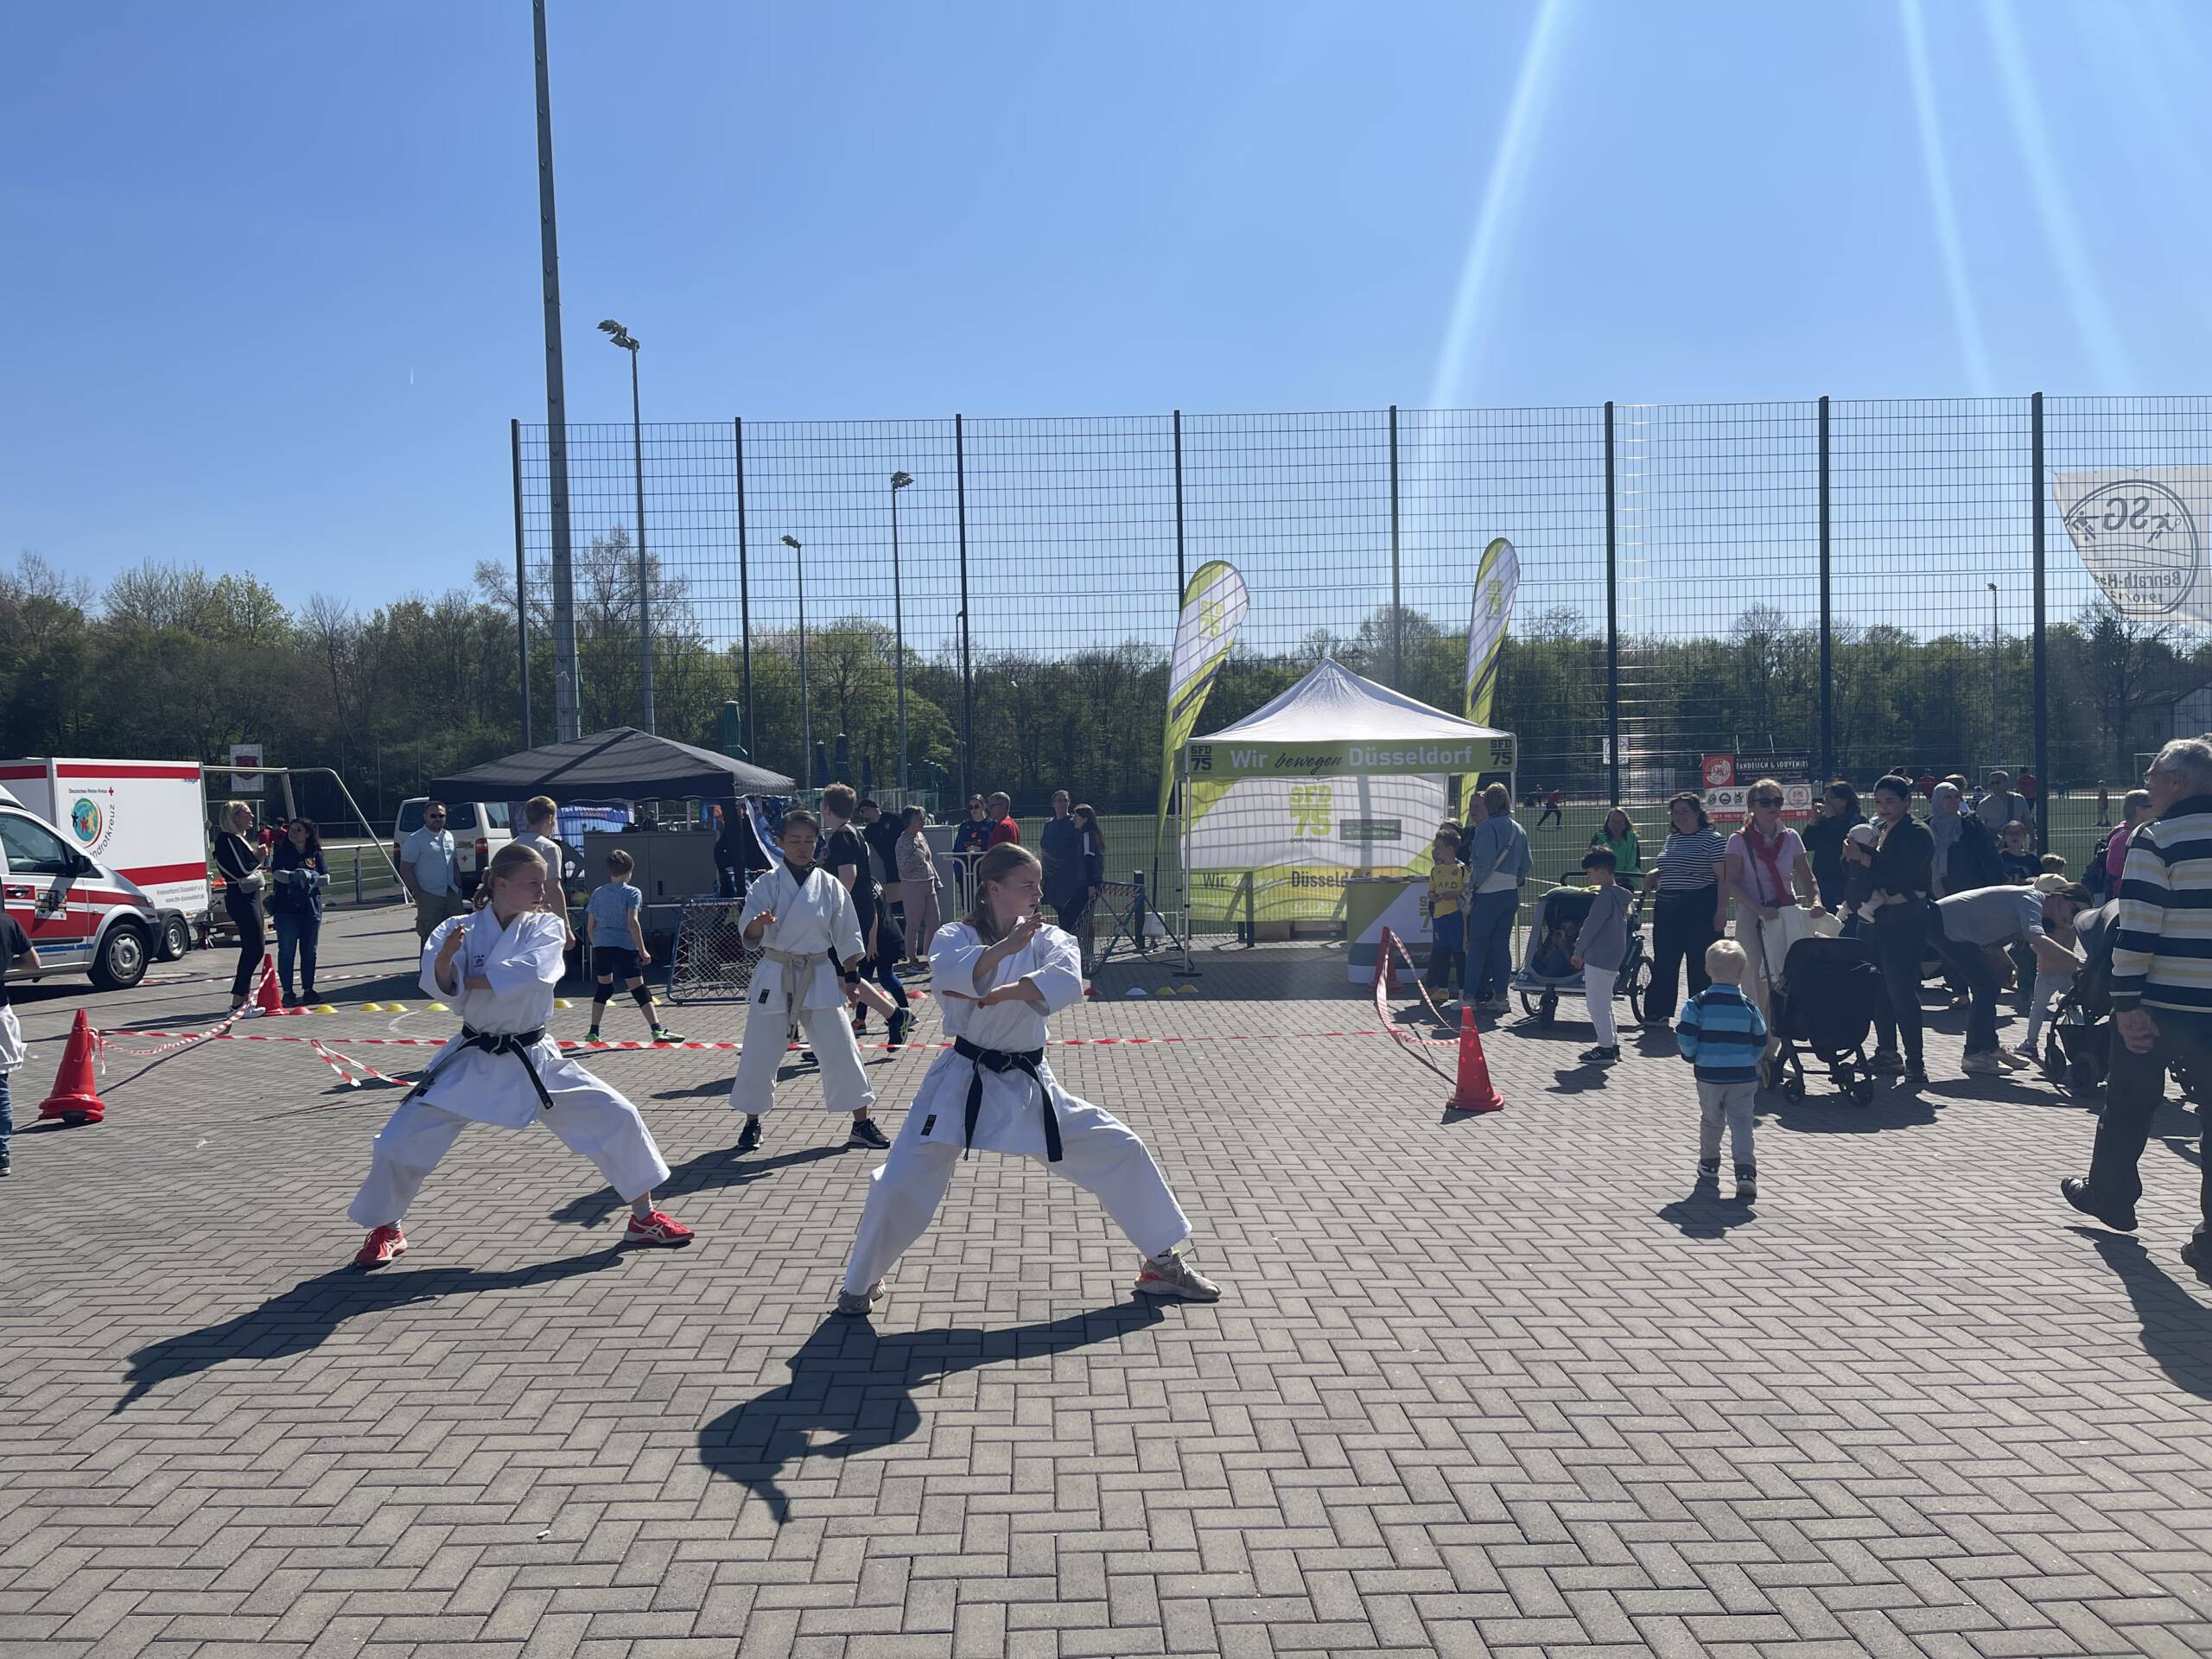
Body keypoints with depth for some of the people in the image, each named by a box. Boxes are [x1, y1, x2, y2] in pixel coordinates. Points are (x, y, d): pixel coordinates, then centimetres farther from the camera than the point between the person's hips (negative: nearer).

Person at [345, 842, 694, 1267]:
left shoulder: (545, 927, -3)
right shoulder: (461, 929, -6)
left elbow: (532, 972, -23)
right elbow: (440, 985, -22)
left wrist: (469, 980, -17)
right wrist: (446, 957, -43)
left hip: (534, 1059, 1)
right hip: (473, 1061, -1)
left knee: (617, 1118, -5)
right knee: (399, 1143, -5)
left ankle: (644, 1218, 12)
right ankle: (386, 1230, 25)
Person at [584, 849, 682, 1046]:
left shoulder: (597, 893, 13)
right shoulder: (632, 893, -1)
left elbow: (590, 926, 14)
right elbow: (632, 921, -13)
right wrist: (642, 950, -12)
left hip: (600, 946, 4)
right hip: (625, 946, -4)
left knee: (604, 987, 19)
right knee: (639, 989, -6)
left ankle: (593, 1032, 18)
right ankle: (657, 1030, -15)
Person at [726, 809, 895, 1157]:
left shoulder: (831, 887, -1)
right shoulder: (768, 884, -4)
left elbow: (847, 938, 5)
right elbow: (750, 934, -13)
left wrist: (851, 979, 3)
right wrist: (759, 922, -35)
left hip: (819, 977, 0)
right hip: (775, 977, 0)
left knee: (841, 1050, -1)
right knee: (759, 1053, 6)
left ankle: (862, 1124, 10)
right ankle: (751, 1124, 25)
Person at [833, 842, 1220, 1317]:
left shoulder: (1048, 939, 0)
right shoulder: (955, 937, -5)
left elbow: (1067, 982, -23)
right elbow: (949, 974, -30)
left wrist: (995, 994, -28)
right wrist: (1007, 945, -39)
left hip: (1029, 1084, 3)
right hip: (964, 1082, -3)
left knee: (1122, 1153, 2)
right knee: (901, 1183, -10)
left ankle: (1164, 1261, 21)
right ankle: (861, 1281, 19)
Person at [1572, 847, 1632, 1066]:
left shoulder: (1604, 896, -17)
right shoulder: (1621, 896, 12)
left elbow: (1591, 925, -17)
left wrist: (1579, 950, -6)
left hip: (1598, 958, -10)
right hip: (1614, 957, 10)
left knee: (1597, 1003, -3)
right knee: (1604, 1003, 18)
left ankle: (1606, 1048, -1)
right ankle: (1612, 1043, 23)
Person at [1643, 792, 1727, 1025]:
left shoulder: (1712, 839, -6)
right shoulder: (1672, 839, 15)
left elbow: (1723, 878, -11)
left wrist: (1721, 910, -17)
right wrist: (1656, 874, 10)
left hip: (1700, 909, -7)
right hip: (1668, 908, 7)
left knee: (1700, 965, -1)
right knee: (1664, 962, 9)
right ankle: (1657, 1012, 16)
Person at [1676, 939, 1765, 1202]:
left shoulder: (1697, 1004, -8)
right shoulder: (1749, 1006, -3)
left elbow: (1685, 1038, -11)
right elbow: (1760, 1043, 3)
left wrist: (1692, 1056, 8)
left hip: (1709, 1074, 0)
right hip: (1744, 1076, 0)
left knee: (1710, 1121, 15)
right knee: (1741, 1123, 4)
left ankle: (1709, 1167, 29)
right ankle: (1746, 1172, -9)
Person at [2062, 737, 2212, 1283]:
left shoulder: (2155, 839, -10)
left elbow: (2136, 930, -16)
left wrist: (2126, 1002, -12)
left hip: (2160, 1002, -3)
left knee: (2129, 1103, 17)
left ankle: (2109, 1193, 34)